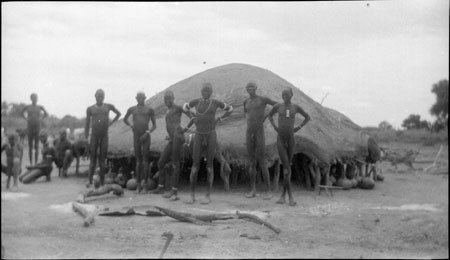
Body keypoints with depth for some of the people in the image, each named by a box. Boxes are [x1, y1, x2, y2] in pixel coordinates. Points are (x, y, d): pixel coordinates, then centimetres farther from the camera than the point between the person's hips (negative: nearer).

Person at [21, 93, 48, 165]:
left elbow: (46, 114, 18)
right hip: (30, 127, 0)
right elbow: (21, 113, 19)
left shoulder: (40, 107, 0)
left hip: (37, 127, 0)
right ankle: (31, 162, 9)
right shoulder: (27, 107, -1)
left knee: (36, 146, 2)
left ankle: (36, 162, 7)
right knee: (30, 145, 4)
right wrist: (26, 119, 7)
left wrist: (41, 119, 7)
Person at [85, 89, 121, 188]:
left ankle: (102, 182, 5)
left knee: (102, 160, 1)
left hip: (104, 137, 0)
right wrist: (86, 139, 3)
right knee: (93, 160, -1)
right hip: (94, 137, 0)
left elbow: (119, 113, 22)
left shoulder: (109, 106, 4)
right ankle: (90, 181, 2)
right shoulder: (90, 109, 3)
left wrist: (111, 123, 11)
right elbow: (87, 125, 7)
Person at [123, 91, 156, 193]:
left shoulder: (150, 109, 3)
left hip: (146, 137, -2)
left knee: (145, 161, -4)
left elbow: (154, 125, 5)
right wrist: (130, 126, 9)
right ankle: (138, 186, 10)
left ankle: (145, 186, 1)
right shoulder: (132, 109, 10)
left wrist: (147, 133, -12)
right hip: (136, 137, 2)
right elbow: (125, 119, 28)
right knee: (138, 161, 4)